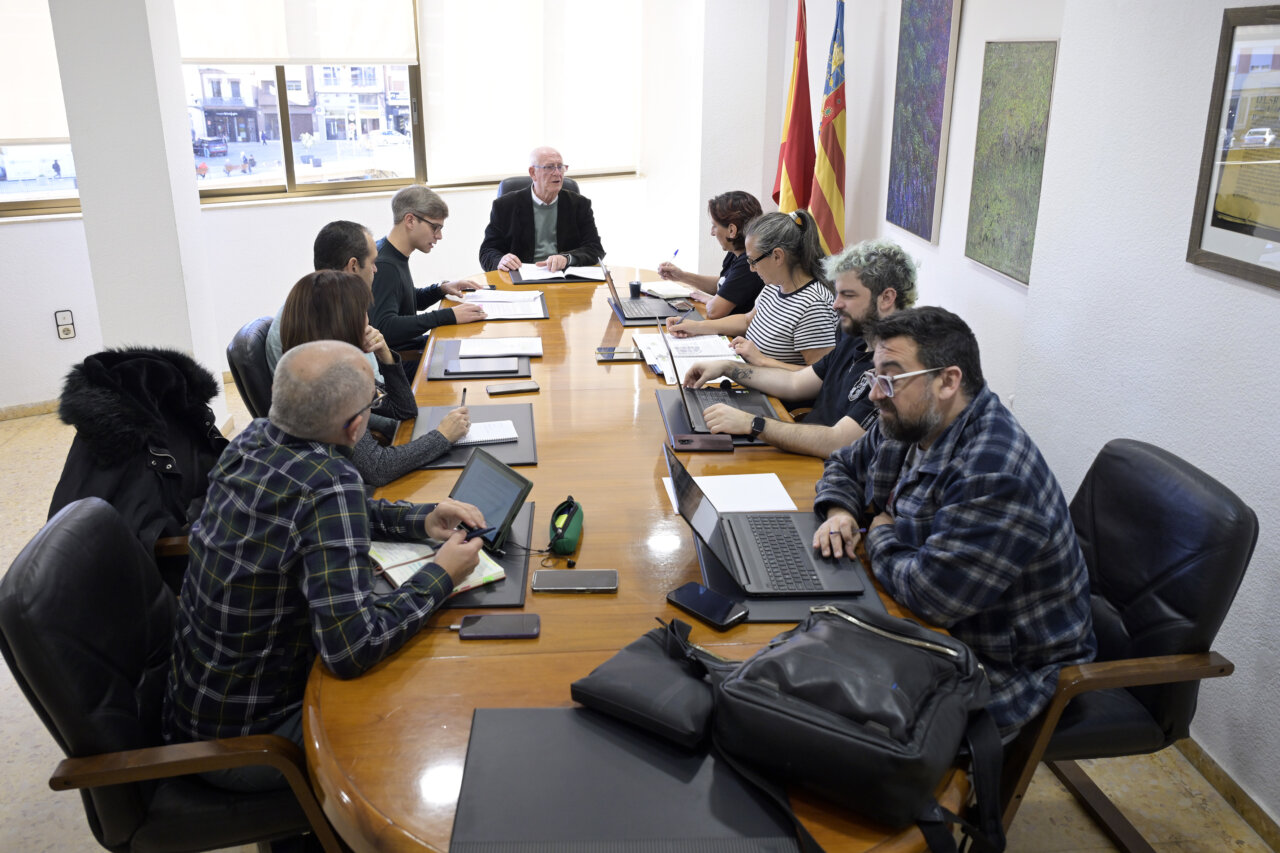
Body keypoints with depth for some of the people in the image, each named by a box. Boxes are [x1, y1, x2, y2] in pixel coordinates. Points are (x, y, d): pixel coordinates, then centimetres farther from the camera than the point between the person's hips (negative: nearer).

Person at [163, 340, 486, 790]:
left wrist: (421, 519, 3)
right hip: (238, 742, -7)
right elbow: (351, 647, -35)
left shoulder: (253, 438, -6)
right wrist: (440, 576, -22)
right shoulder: (330, 483, -31)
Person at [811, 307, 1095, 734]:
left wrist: (881, 536, -15)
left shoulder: (995, 474, -32)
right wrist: (840, 512, -5)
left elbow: (932, 593, -34)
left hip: (1003, 671, -9)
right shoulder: (907, 426, -1)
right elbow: (844, 466, 18)